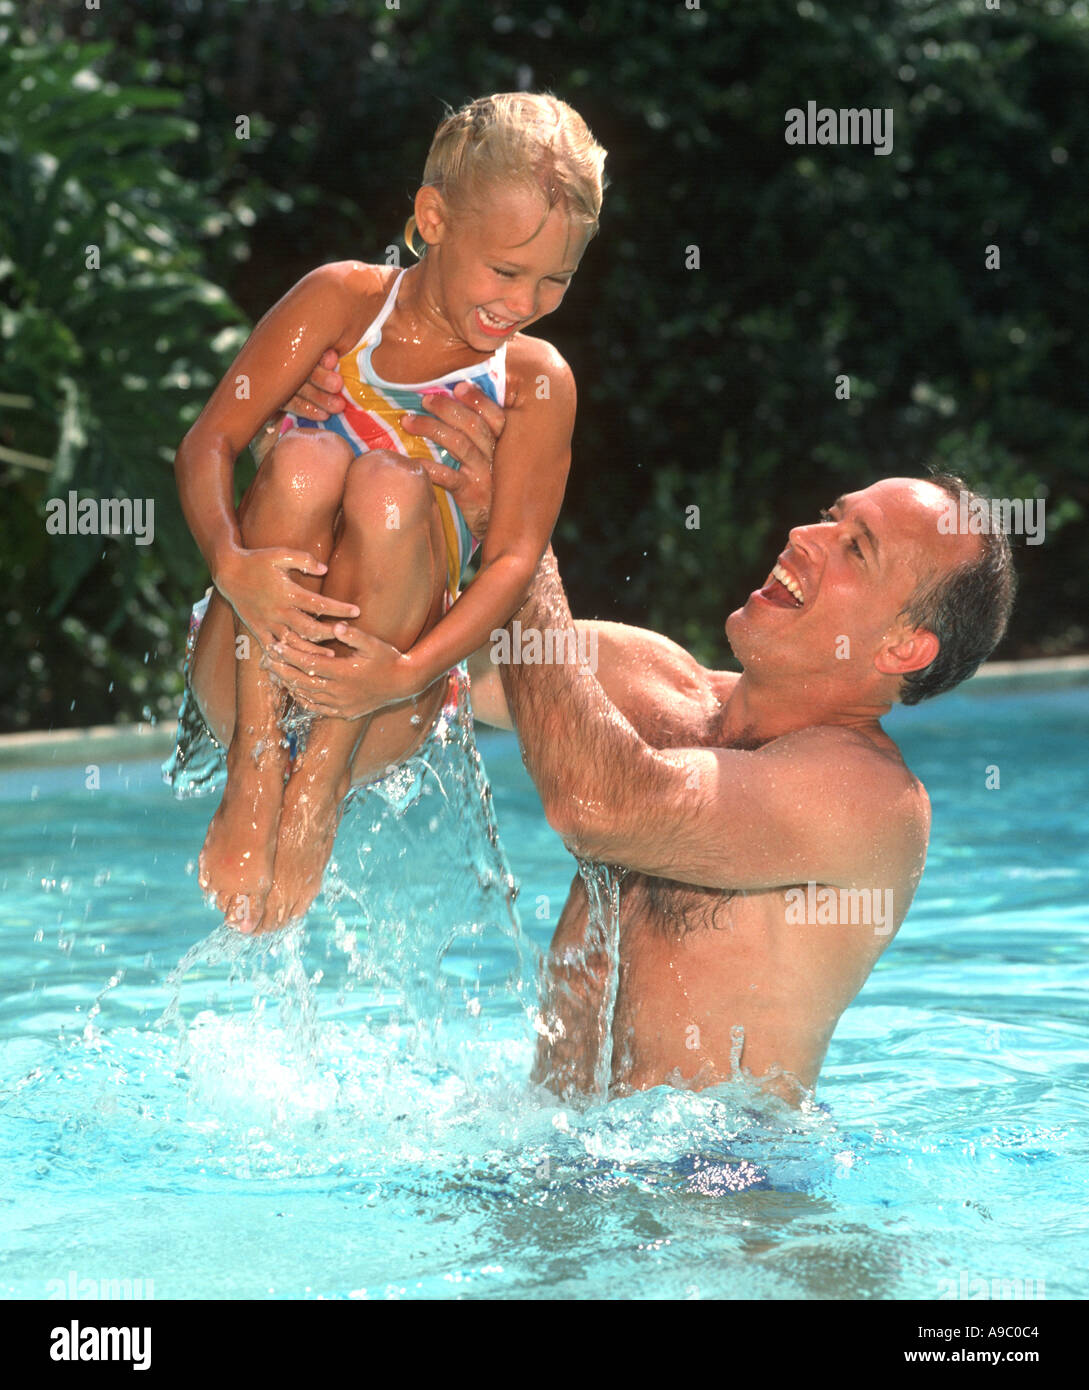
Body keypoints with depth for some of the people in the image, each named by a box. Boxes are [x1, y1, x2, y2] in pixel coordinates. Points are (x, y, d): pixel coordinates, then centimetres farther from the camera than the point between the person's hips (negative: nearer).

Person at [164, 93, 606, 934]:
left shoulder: (537, 383, 2)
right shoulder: (343, 301, 1)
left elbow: (515, 557, -9)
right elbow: (209, 442, -6)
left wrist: (407, 672, -28)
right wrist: (233, 565, -28)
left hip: (381, 715, 0)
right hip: (246, 678, 0)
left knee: (390, 487, -25)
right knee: (307, 460, -25)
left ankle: (320, 792, -24)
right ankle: (255, 779, -29)